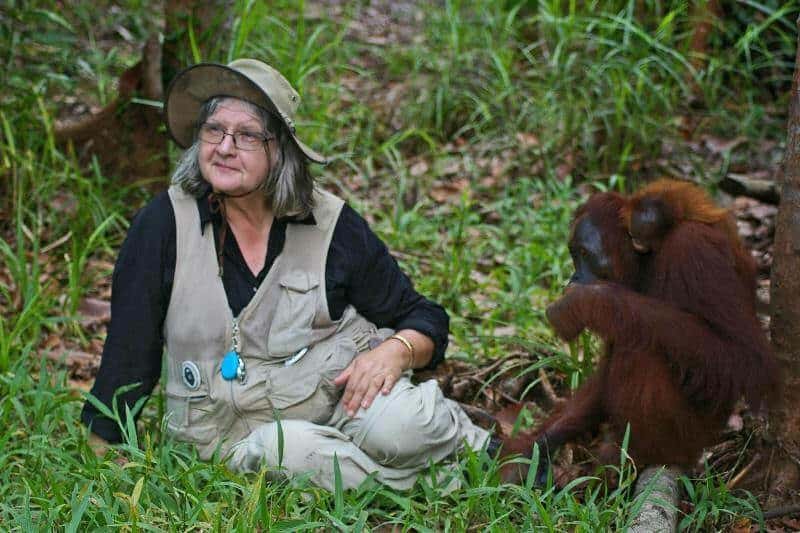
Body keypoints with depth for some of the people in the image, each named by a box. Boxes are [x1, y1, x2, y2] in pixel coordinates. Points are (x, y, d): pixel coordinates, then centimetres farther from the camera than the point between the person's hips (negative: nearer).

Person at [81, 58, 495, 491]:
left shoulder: (334, 224, -3)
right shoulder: (164, 224, -7)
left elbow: (424, 320, 6)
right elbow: (128, 351, 0)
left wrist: (394, 351, -17)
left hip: (342, 393, 1)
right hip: (236, 434, 0)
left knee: (396, 426, -34)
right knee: (293, 449, -35)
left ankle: (482, 450, -3)